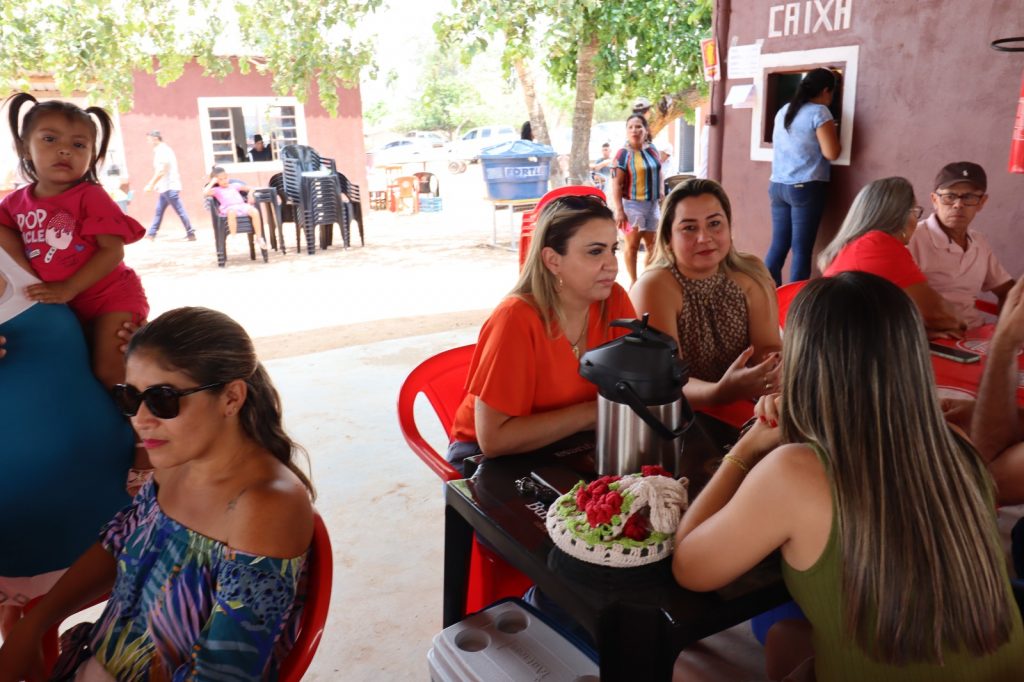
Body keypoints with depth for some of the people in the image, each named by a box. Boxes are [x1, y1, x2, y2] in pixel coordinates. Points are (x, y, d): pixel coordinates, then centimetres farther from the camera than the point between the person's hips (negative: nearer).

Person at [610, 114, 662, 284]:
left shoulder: (652, 150, 8)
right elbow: (616, 184, -14)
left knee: (652, 244, 10)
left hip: (652, 204, 6)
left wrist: (662, 195, 8)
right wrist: (619, 210, -19)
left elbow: (659, 174, 19)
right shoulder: (623, 154, -10)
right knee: (632, 244, 1)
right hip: (632, 204, -6)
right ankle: (633, 281, 11)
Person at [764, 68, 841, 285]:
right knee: (801, 249, -3)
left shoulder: (784, 110, 14)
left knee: (778, 245, 9)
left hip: (778, 186, 7)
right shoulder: (819, 112, -7)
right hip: (806, 187, -7)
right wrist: (835, 136, 8)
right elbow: (831, 153, -12)